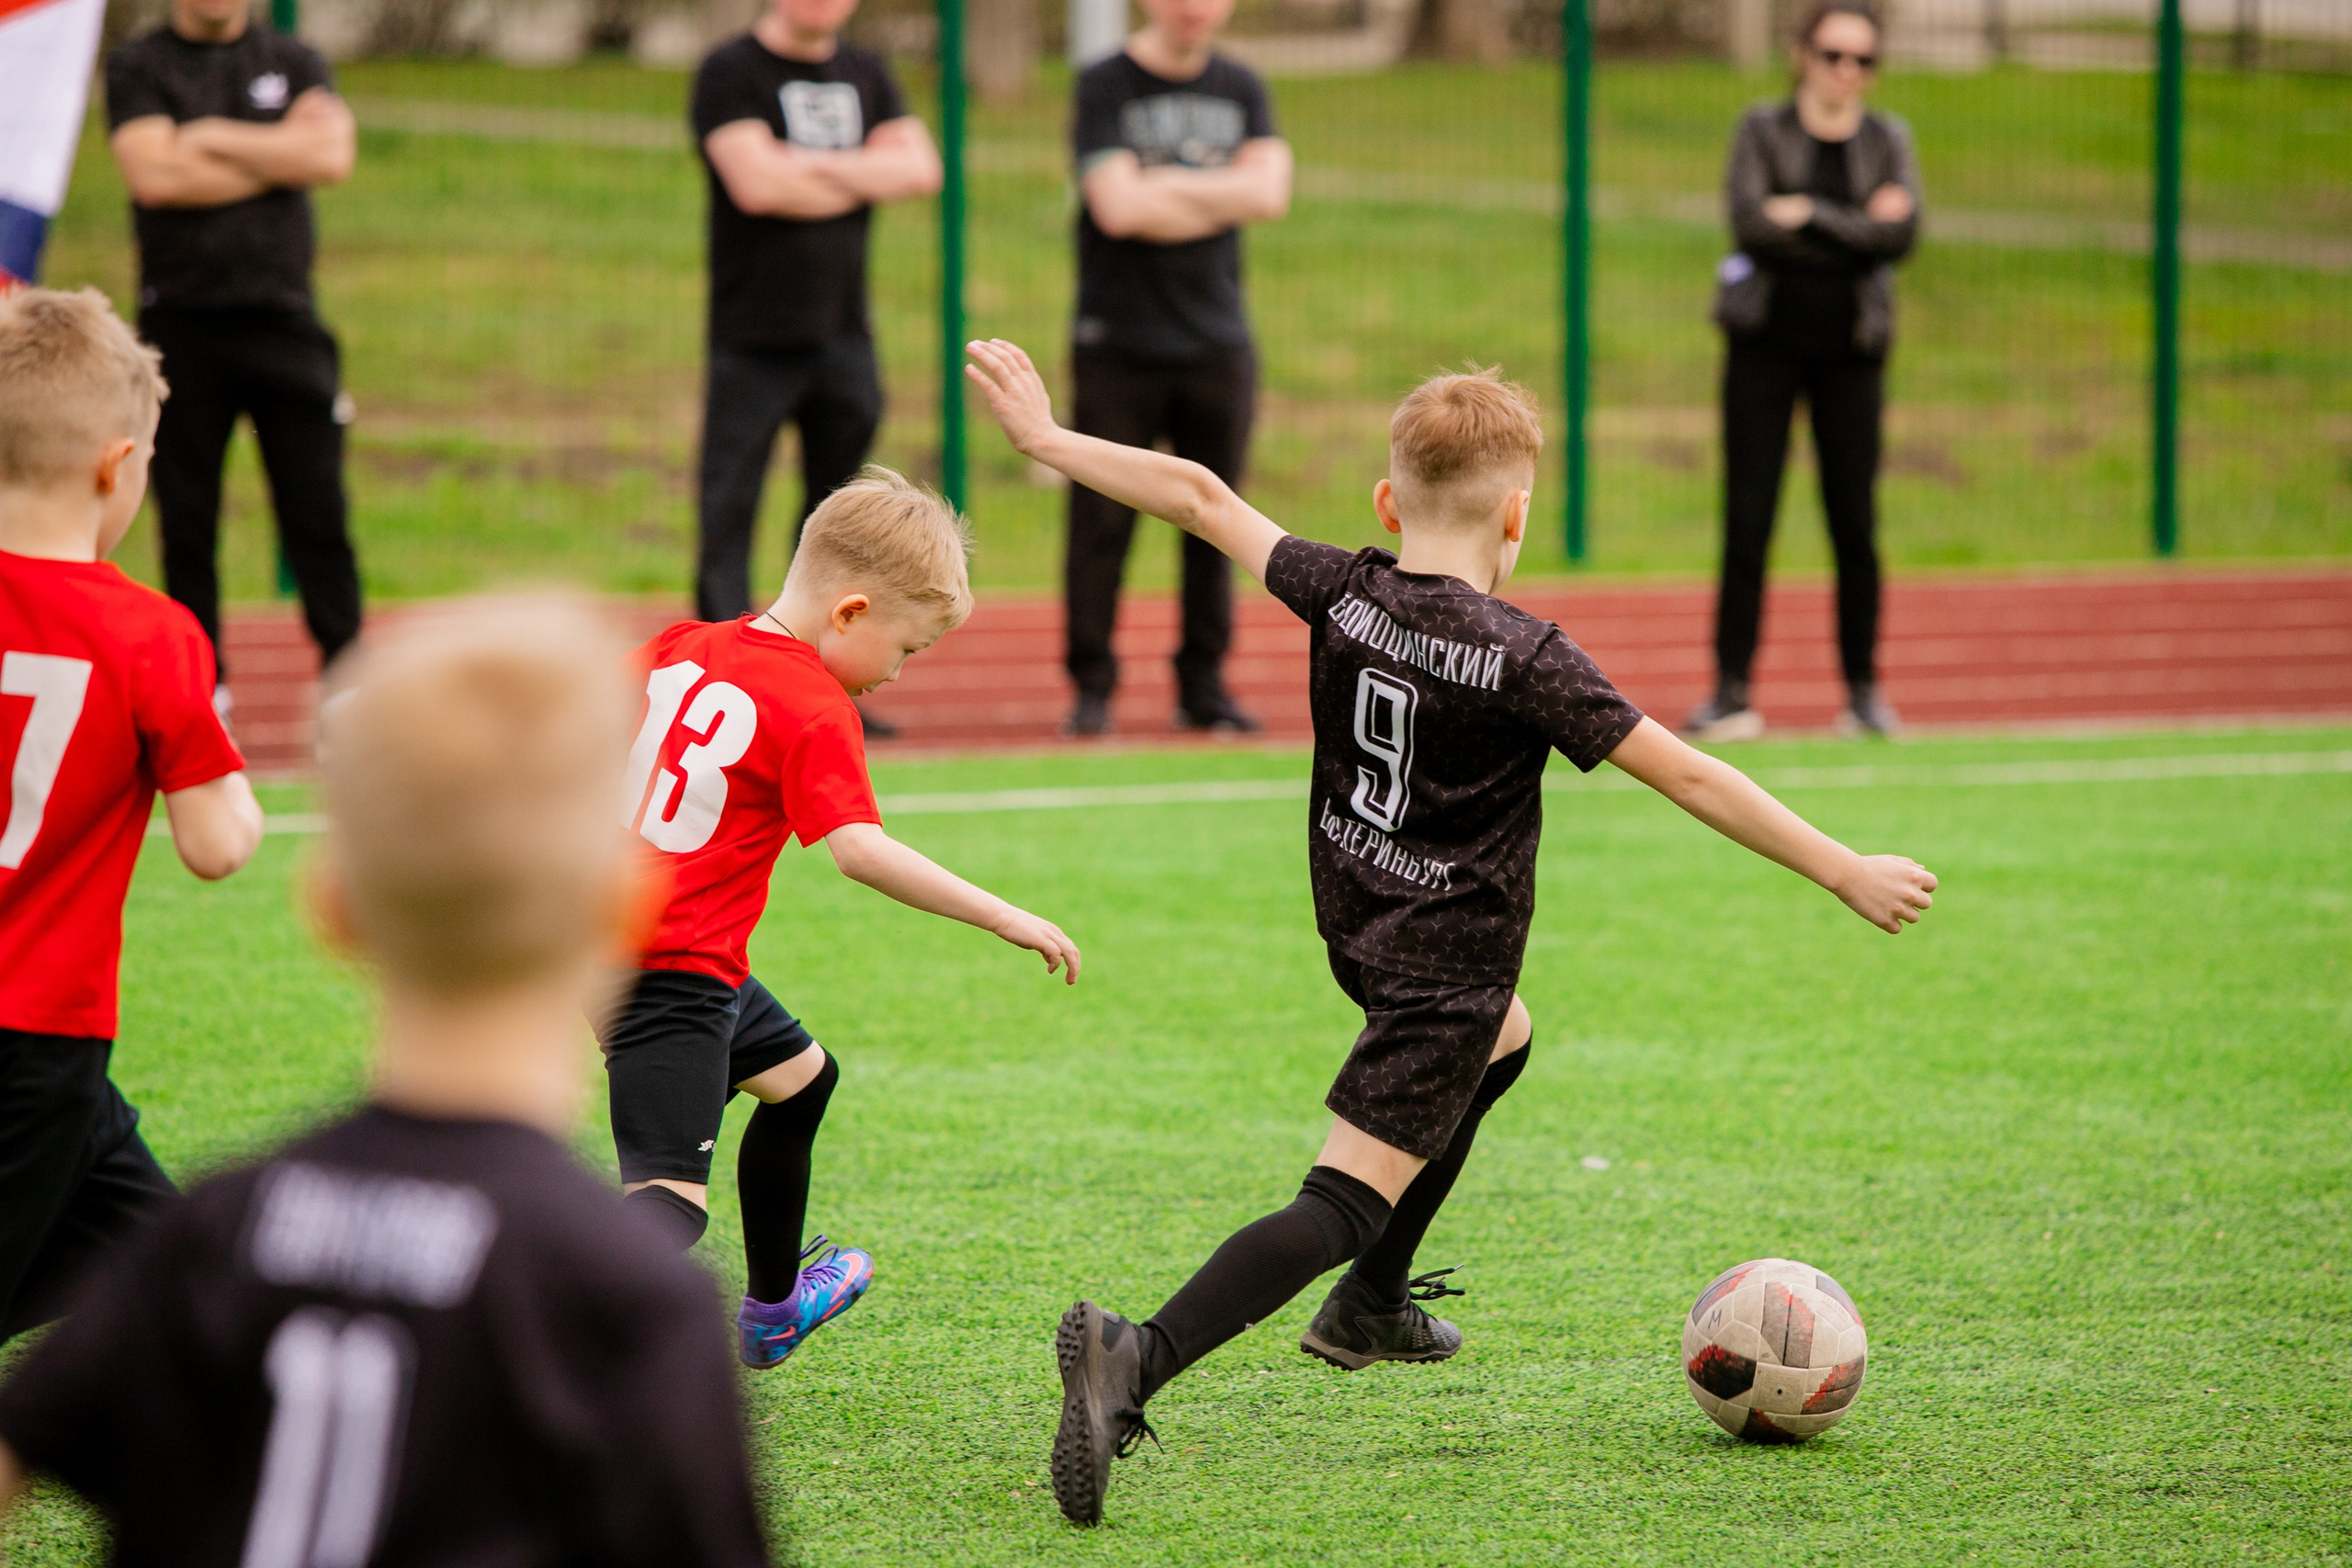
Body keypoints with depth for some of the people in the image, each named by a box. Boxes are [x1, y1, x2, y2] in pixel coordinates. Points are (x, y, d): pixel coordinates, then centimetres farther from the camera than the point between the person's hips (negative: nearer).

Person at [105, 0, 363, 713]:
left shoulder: (294, 62, 11)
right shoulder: (137, 68, 4)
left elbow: (333, 154, -7)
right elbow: (154, 176, -12)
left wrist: (211, 137, -7)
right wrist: (279, 155, -6)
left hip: (283, 318, 1)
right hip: (182, 324, -1)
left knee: (318, 512, -2)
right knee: (186, 516, 2)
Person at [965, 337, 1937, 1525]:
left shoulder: (1343, 594, -6)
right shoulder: (1523, 658, -21)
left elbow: (1203, 499, 2)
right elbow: (1684, 776, -19)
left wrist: (1051, 441, 14)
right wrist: (1845, 873, -13)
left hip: (1357, 925, 8)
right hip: (1447, 960, -8)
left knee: (1499, 1038, 36)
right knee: (1346, 1200, -11)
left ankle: (1371, 1306, 43)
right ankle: (1136, 1362, -32)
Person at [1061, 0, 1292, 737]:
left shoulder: (1240, 88, 10)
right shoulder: (1104, 86, -4)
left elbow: (1270, 191, -5)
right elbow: (1117, 208, -16)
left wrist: (1165, 186, -11)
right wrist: (1222, 199, -7)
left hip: (1218, 344, 4)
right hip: (1117, 342, -4)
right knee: (1102, 523, -4)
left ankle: (1203, 684, 13)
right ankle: (1091, 684, 5)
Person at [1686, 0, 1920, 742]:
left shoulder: (1888, 141, 8)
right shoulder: (1763, 130, 4)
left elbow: (1901, 234, -8)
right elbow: (1751, 222, -13)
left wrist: (1809, 215, -13)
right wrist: (1858, 227, -10)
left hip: (1850, 352, 1)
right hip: (1767, 342, -1)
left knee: (1855, 524, 0)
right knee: (1746, 521, -4)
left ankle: (1863, 689, 9)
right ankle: (1732, 692, 0)